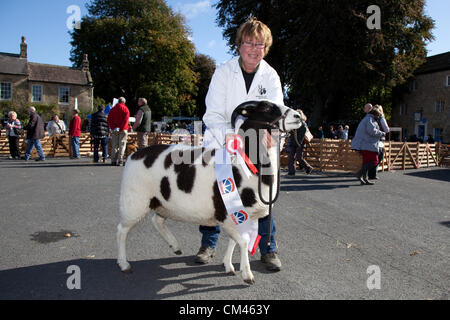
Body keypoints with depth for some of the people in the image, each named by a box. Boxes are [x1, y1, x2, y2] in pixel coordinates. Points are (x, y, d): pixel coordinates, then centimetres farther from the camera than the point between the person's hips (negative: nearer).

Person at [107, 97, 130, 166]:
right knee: (122, 145, -2)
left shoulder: (112, 109, 12)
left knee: (114, 145, 8)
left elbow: (109, 120, 3)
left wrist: (113, 128, -5)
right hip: (123, 130, -3)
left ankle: (113, 161, 7)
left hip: (114, 130, 4)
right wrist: (121, 128, -14)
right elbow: (126, 120, -12)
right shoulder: (125, 109, 0)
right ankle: (120, 161, -8)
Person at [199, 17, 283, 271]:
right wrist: (229, 135, -36)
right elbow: (212, 114, -17)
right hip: (221, 141, -1)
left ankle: (268, 248, 12)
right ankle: (209, 243, 22)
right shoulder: (224, 72, -11)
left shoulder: (271, 76, -5)